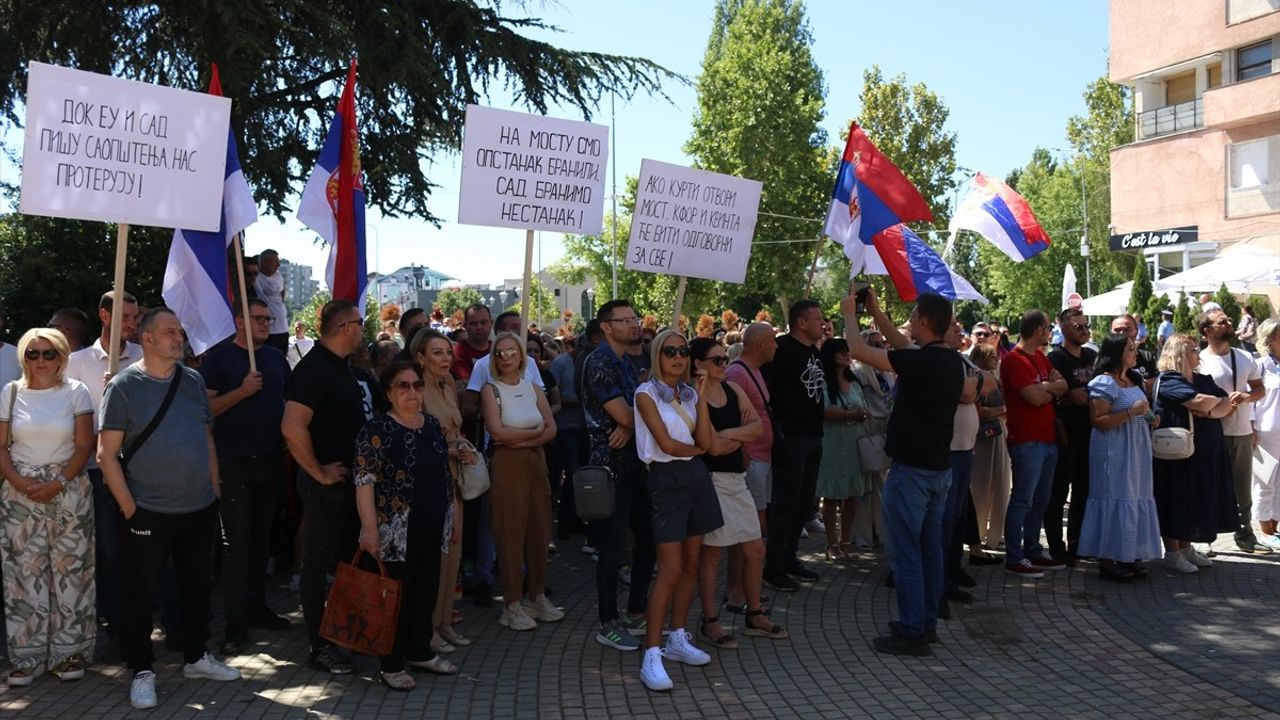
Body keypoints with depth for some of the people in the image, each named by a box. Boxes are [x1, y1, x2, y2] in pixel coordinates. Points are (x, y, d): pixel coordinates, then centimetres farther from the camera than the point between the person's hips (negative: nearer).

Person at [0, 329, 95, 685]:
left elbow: (84, 446, -2)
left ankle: (70, 651, 10)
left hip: (69, 492, -1)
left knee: (70, 570, 1)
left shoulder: (76, 392, 1)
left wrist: (58, 483, -13)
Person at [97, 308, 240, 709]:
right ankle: (142, 671, 20)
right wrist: (128, 507, -12)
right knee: (140, 595, 5)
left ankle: (196, 657, 31)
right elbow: (107, 453, -9)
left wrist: (215, 490, 10)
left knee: (197, 586, 16)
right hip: (148, 513, -5)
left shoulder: (193, 381, 7)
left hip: (200, 509, 5)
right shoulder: (124, 386, -7)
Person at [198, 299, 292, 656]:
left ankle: (256, 606, 25)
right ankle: (236, 624, 0)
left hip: (272, 461, 6)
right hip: (234, 462, -5)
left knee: (261, 537, 13)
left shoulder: (276, 357, 12)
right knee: (236, 541, -3)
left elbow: (289, 400, 21)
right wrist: (243, 391, -20)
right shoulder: (219, 358, -4)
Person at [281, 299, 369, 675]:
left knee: (351, 558, 18)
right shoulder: (313, 369, -20)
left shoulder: (343, 367, 10)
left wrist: (362, 469, 15)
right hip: (327, 483, -9)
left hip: (352, 479, 9)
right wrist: (319, 472, -21)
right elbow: (293, 428, -30)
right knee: (318, 563, 2)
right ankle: (319, 647, 11)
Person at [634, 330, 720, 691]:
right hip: (668, 479, -6)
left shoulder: (690, 393, 11)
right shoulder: (647, 393, -5)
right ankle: (652, 656, -6)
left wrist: (701, 395, -4)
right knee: (670, 571, -10)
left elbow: (706, 441, -2)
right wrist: (695, 449, 5)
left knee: (691, 565, 10)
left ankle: (678, 640, 24)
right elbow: (667, 444, -13)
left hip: (697, 476, 6)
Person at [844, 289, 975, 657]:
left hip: (912, 468, -9)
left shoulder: (920, 362, -21)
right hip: (940, 466, 9)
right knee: (930, 546, 16)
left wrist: (850, 314, 0)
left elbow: (859, 351, -16)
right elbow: (903, 347, 21)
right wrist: (875, 311, 23)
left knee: (905, 550, -2)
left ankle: (912, 632, 1)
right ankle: (926, 622, 26)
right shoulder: (952, 360, 6)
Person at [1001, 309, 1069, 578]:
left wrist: (1044, 387, -8)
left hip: (1047, 439, 9)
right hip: (1026, 441, -9)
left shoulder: (1041, 358, 17)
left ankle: (1033, 551, 25)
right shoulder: (1014, 360, -13)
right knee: (1022, 501, -5)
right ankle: (1014, 558, 1)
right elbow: (1035, 398, -18)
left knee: (1040, 500, 15)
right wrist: (1050, 389, 1)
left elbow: (1062, 386, 13)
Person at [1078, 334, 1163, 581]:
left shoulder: (1131, 381, 16)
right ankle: (1107, 561, 1)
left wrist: (1150, 418, 10)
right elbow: (1098, 421, -18)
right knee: (1114, 502, -6)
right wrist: (1130, 412, -23)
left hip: (1135, 451, 9)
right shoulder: (1104, 382, -11)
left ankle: (1128, 556, 18)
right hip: (1113, 452, -9)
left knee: (1136, 501, 10)